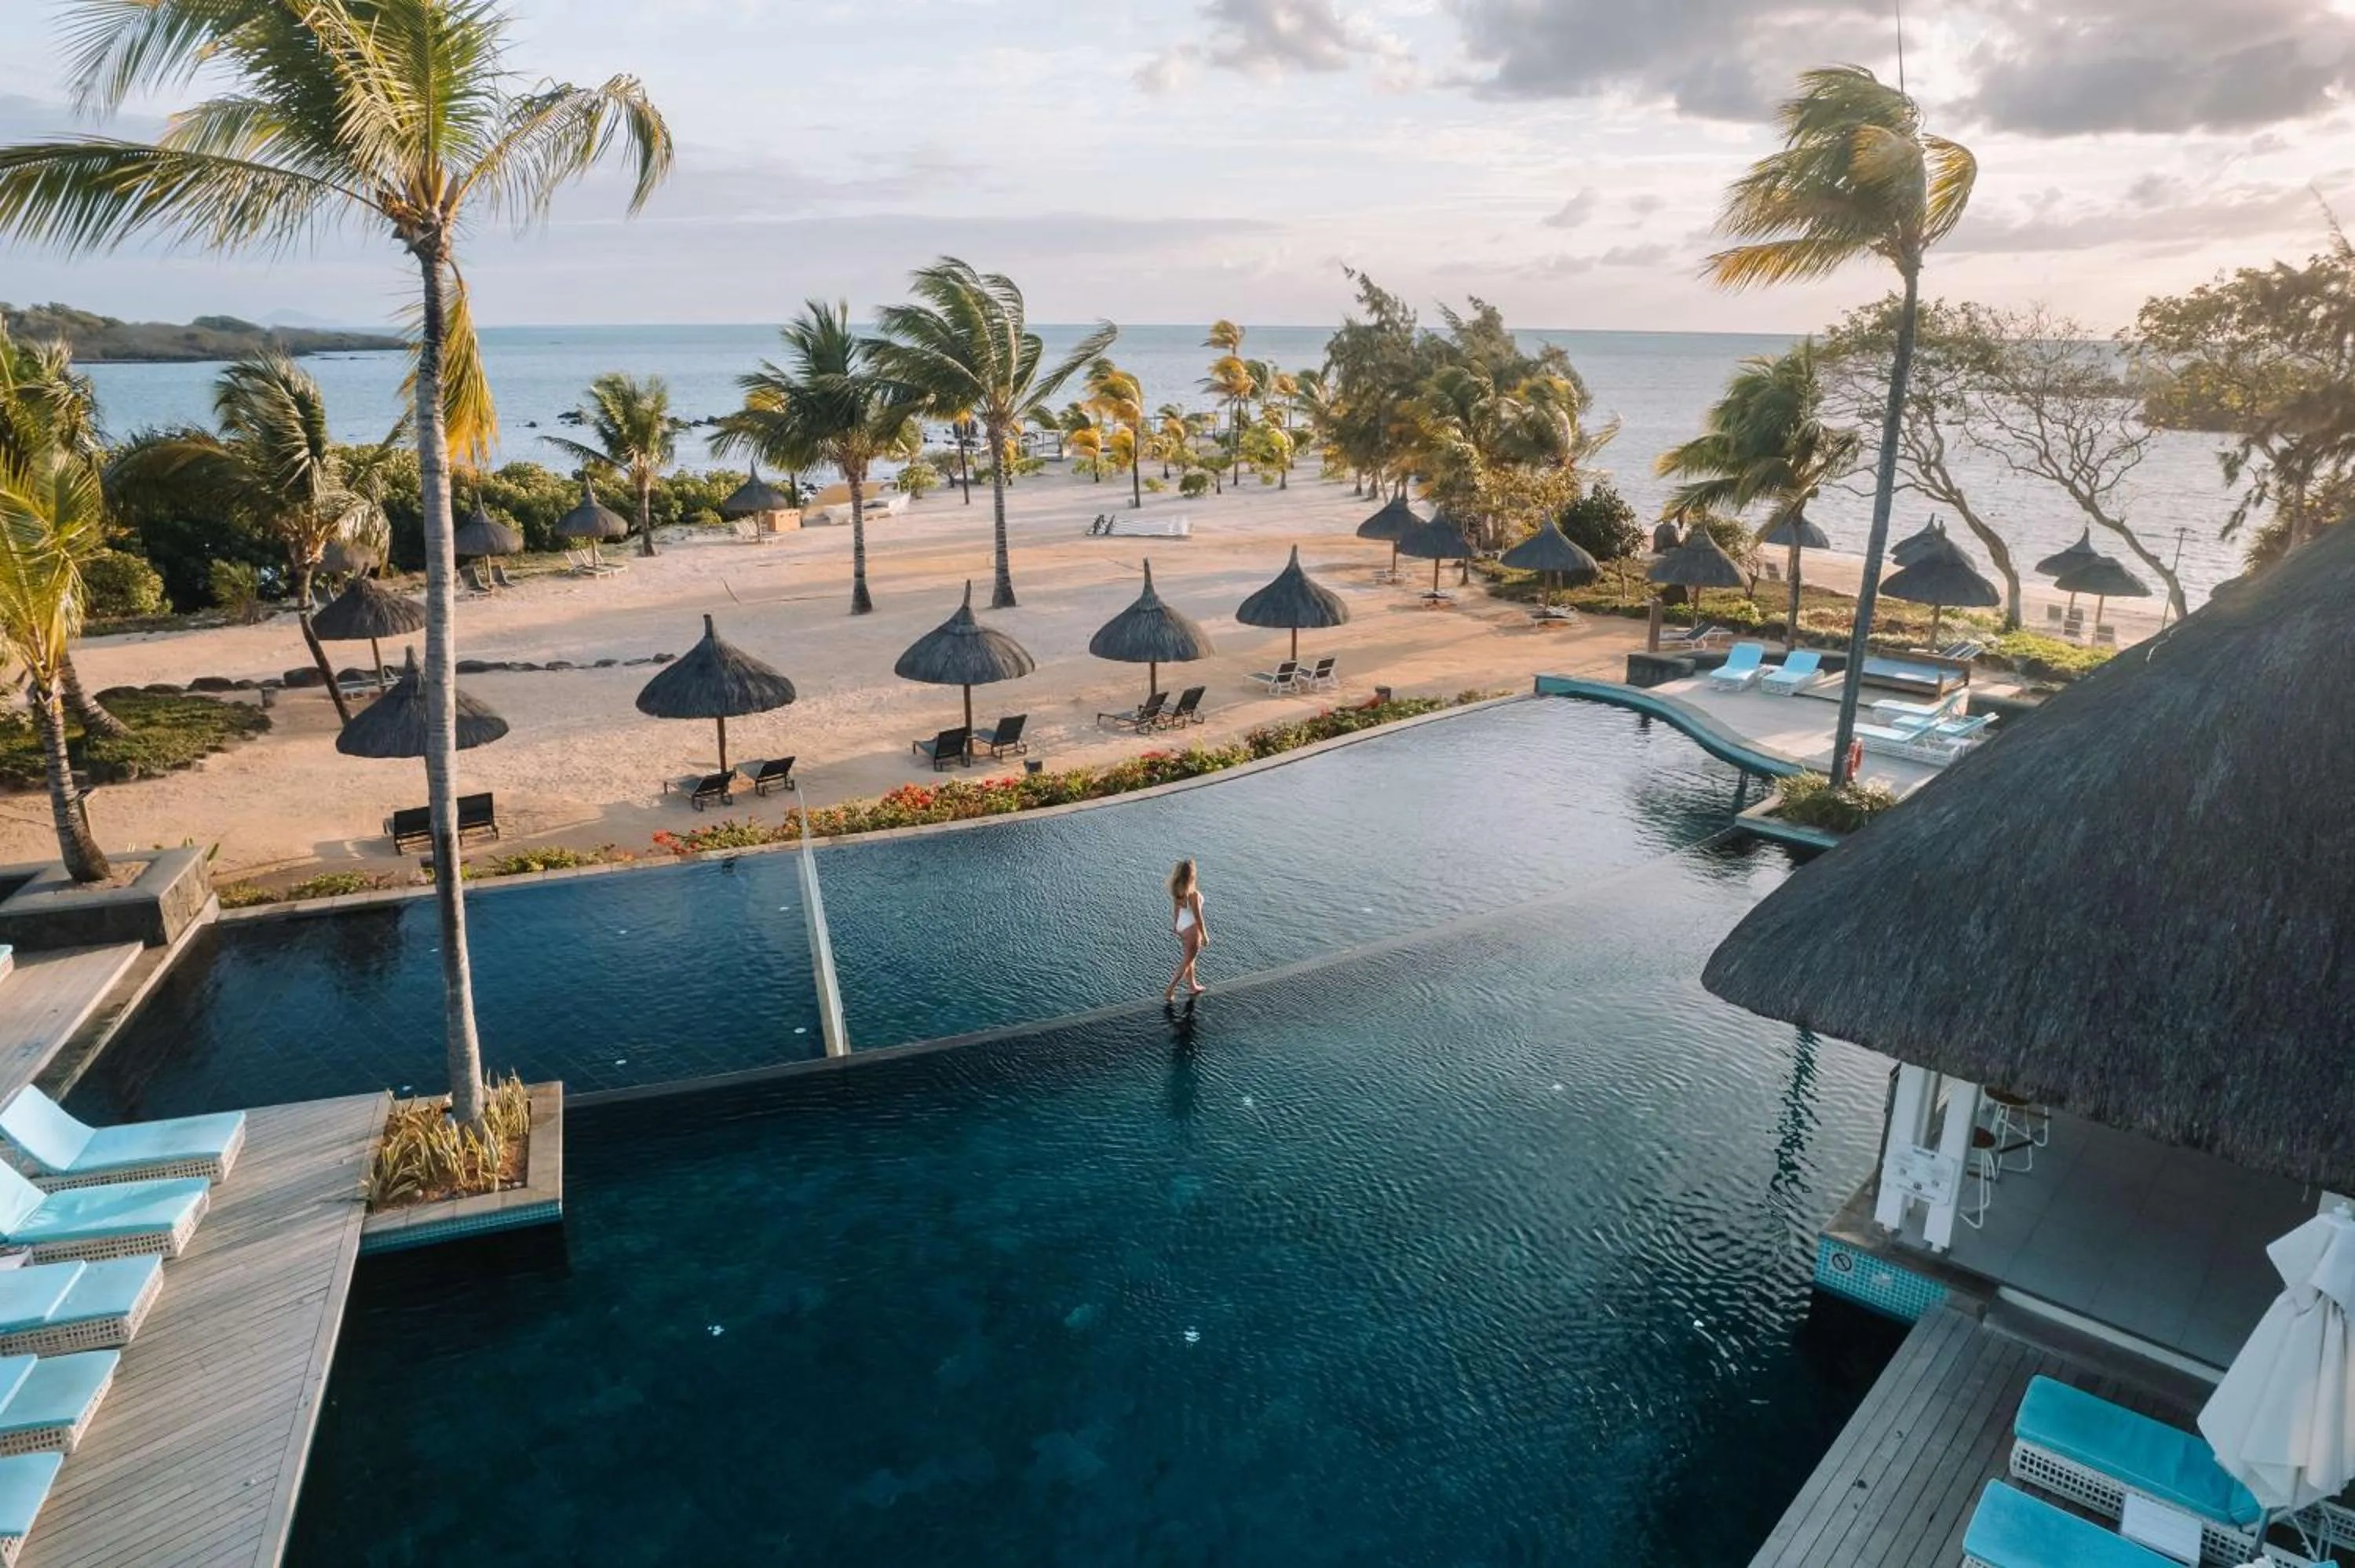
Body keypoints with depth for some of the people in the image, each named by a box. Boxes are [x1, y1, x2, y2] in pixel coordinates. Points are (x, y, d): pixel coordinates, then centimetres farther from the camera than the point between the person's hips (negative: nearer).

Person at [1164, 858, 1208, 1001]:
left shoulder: (1177, 889, -9)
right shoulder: (1193, 894, -31)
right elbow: (1198, 917, -23)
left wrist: (1175, 925, 21)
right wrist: (1205, 936, -11)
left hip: (1181, 926, 8)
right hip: (1191, 929, -8)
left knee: (1189, 957, 26)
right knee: (1186, 962, 10)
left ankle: (1192, 987, 42)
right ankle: (1169, 991, 11)